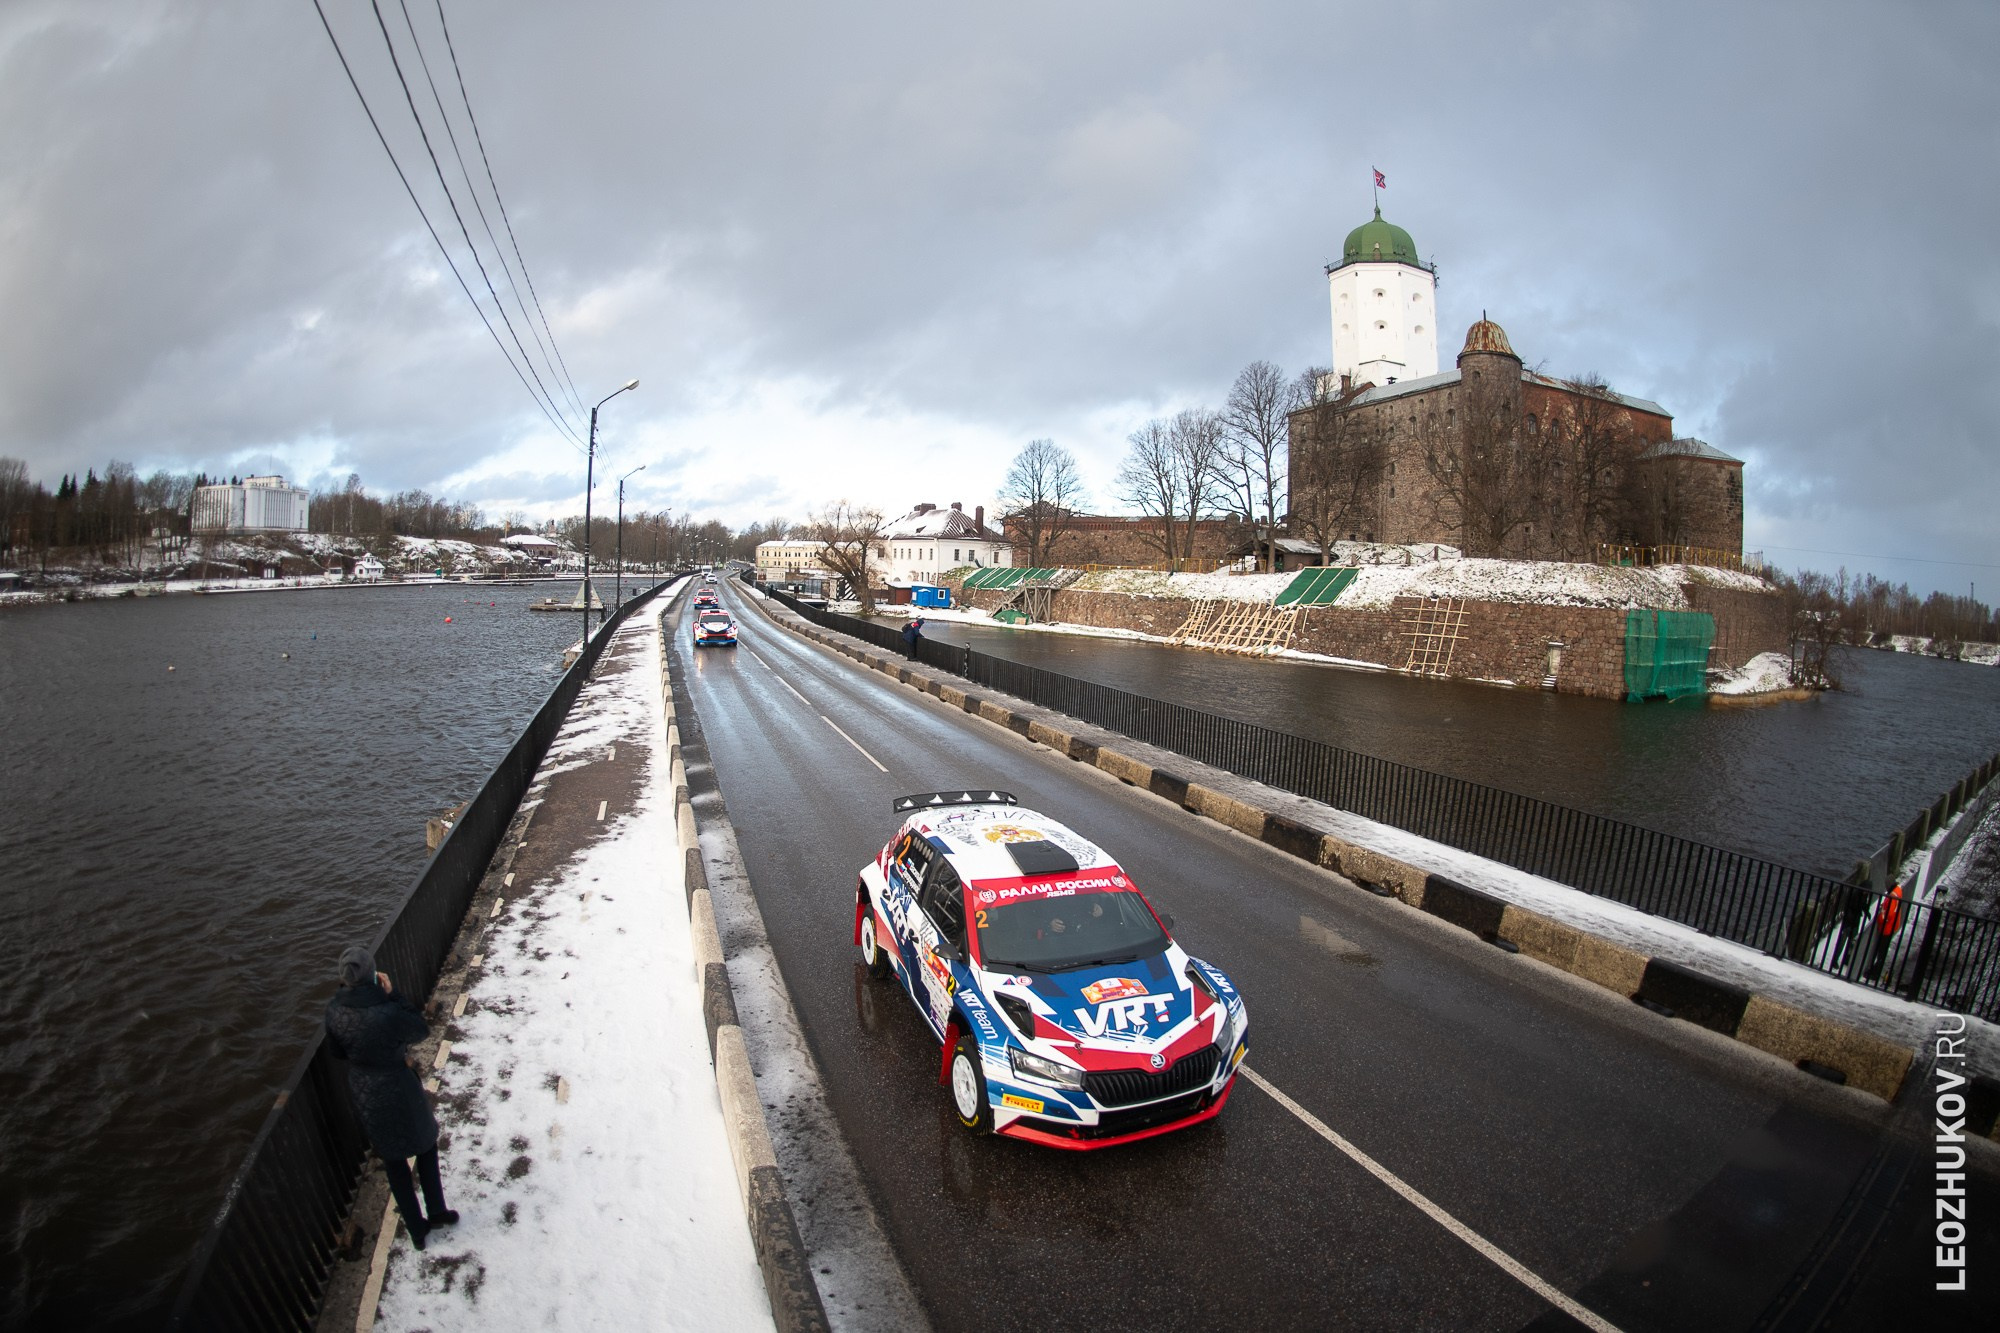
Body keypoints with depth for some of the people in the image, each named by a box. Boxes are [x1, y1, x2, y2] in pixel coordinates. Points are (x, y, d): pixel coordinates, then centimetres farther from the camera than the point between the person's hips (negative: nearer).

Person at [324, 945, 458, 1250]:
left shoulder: (334, 1009, -16)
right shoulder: (387, 1013, -33)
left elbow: (337, 1051, 0)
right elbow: (421, 1029, -14)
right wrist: (393, 994, -18)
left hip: (362, 1092, 5)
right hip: (397, 1088, -4)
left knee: (393, 1159, 21)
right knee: (425, 1147, 23)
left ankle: (416, 1228, 33)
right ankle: (436, 1212, 34)